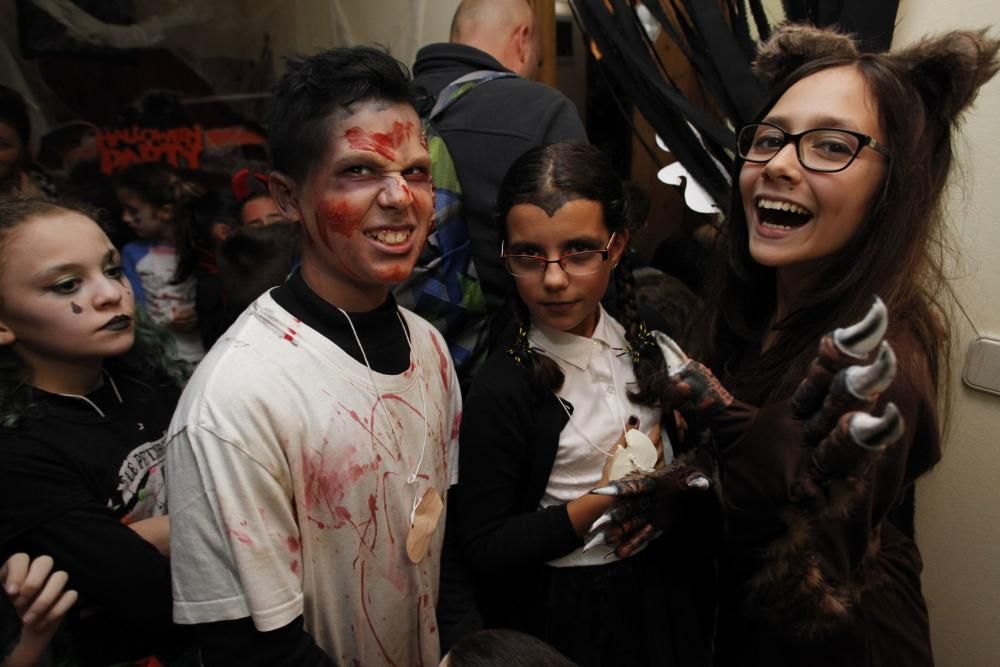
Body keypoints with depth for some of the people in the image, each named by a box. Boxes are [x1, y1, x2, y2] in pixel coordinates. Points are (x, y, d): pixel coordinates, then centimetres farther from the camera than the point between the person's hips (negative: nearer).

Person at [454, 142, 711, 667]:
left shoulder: (645, 345, -6)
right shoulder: (498, 392, -23)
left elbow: (679, 458, 8)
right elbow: (483, 551, -18)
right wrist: (600, 504, -24)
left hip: (659, 592, 5)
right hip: (565, 620, -5)